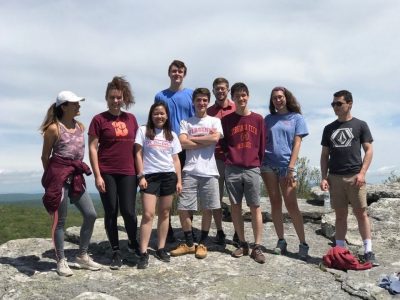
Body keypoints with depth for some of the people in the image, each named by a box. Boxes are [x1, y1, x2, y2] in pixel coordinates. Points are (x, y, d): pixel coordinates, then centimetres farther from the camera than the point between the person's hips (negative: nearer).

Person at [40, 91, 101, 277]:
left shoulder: (80, 126, 10)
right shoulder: (54, 128, -8)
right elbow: (45, 156, -2)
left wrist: (77, 171, 14)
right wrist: (50, 179, 2)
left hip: (76, 176, 7)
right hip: (59, 176, -7)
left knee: (90, 215, 4)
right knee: (60, 220, 2)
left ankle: (82, 256, 19)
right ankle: (61, 261, 15)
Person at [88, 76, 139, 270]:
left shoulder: (131, 119, 10)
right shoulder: (99, 120, -2)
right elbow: (92, 148, -5)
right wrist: (97, 175, -10)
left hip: (128, 172, 2)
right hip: (107, 173, -2)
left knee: (129, 211, 0)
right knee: (111, 213, 5)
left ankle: (133, 243, 27)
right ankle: (116, 252, 19)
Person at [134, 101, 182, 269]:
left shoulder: (172, 135, 13)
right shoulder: (143, 131, 3)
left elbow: (176, 159, 13)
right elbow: (138, 154, -1)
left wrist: (179, 180, 7)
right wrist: (141, 176, -8)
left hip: (168, 176, 4)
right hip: (149, 176, -3)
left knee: (164, 213, 8)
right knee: (148, 214, -10)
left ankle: (161, 249, 19)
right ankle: (143, 253, -6)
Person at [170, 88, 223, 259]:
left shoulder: (215, 121, 10)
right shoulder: (186, 122, 10)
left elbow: (215, 138, -10)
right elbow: (183, 143, -6)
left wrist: (193, 138, -3)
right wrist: (206, 141, -6)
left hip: (209, 172, 0)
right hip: (190, 171, 0)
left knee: (207, 209, 5)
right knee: (183, 208, -1)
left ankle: (202, 244, 20)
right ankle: (189, 243, 17)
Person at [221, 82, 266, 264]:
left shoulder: (258, 119, 6)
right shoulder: (226, 120, 6)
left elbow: (262, 145, 9)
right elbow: (223, 143, 11)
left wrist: (257, 162, 9)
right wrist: (232, 157, 4)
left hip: (252, 169, -1)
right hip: (232, 169, 1)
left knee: (255, 207, -1)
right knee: (235, 206, 5)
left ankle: (257, 247, 4)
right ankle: (242, 244, 16)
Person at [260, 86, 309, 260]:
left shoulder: (296, 118, 6)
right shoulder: (269, 119, 14)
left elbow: (297, 144, 0)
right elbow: (263, 141, 13)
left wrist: (291, 168, -8)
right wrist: (259, 162, 3)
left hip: (286, 165, -3)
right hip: (268, 164, 3)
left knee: (291, 204, -7)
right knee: (275, 203, 5)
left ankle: (303, 243, 2)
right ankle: (281, 241, 13)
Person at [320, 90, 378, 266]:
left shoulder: (360, 125, 4)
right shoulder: (329, 128, 12)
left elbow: (368, 150, 1)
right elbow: (324, 155, 13)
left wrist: (362, 173, -11)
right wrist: (324, 177, 4)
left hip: (354, 177, -3)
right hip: (335, 177, 3)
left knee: (361, 213, -1)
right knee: (340, 215, 8)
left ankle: (368, 252, 7)